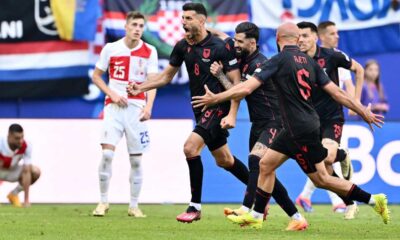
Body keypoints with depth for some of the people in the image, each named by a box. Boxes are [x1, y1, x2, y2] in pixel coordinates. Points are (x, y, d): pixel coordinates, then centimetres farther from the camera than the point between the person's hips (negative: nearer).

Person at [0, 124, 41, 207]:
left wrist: (26, 200, -31)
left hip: (13, 170, 3)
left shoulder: (26, 146, -27)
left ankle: (14, 194, 0)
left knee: (36, 172, -24)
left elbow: (26, 172, -29)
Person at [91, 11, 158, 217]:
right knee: (107, 153, -14)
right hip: (114, 106, -1)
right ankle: (103, 202, -1)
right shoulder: (110, 49, 1)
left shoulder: (149, 52, 1)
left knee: (136, 159, 3)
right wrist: (112, 94, -7)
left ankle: (134, 206, 14)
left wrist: (148, 107, -20)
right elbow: (96, 76, 9)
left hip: (137, 108, 1)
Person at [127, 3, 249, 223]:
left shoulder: (220, 48, -16)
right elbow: (167, 76, 15)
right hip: (201, 109, 8)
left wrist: (232, 115, -23)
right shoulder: (183, 46, 3)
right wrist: (141, 87, 1)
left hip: (218, 108, -8)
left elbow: (237, 83, -15)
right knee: (224, 160, 16)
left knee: (190, 147, -20)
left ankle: (195, 207, -11)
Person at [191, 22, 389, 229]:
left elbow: (246, 88, -17)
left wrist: (215, 98, -9)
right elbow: (336, 92, 6)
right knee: (266, 165, 13)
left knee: (321, 179, -1)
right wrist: (364, 112, 14)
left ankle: (373, 200, 2)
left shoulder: (279, 60, -12)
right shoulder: (309, 61, 8)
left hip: (301, 130, -8)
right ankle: (256, 216, 18)